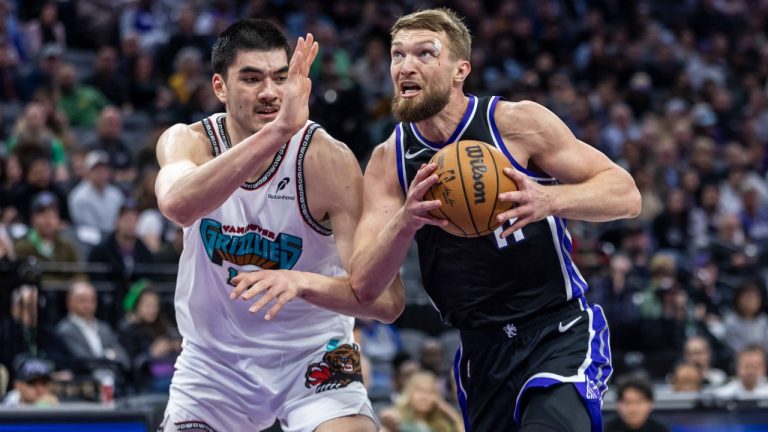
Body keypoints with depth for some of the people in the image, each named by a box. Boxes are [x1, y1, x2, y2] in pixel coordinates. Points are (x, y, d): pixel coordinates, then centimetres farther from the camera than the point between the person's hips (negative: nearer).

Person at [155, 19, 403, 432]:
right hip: (215, 358, 2)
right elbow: (178, 205, -40)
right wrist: (276, 132, -49)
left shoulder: (328, 160, -19)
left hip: (312, 354, -2)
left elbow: (387, 298, -24)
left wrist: (302, 283, -43)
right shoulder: (187, 142, -13)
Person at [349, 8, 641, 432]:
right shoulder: (387, 162, 1)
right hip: (482, 350, 5)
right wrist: (405, 221, -26)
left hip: (559, 334, -5)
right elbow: (363, 286, -6)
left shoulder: (516, 122, -9)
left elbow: (625, 195, -8)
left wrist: (549, 200, -28)